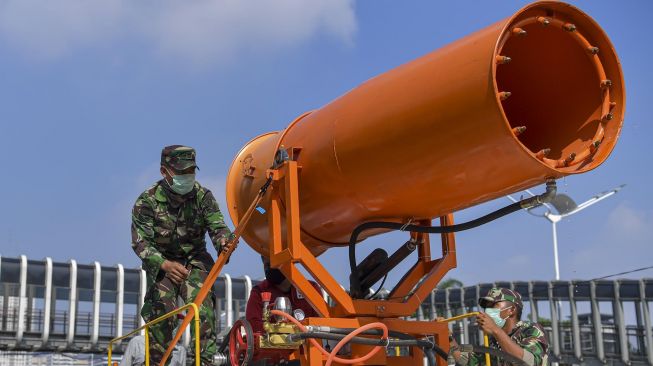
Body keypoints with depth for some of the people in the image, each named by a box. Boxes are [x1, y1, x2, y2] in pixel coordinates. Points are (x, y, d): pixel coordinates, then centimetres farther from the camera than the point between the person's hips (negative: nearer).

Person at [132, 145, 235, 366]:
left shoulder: (203, 196, -10)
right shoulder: (147, 201, -16)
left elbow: (217, 226, -17)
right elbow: (140, 242, -21)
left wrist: (223, 240, -44)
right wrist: (164, 264, -39)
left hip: (194, 259, 1)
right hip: (161, 262, -1)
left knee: (202, 310, -17)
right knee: (161, 314, -12)